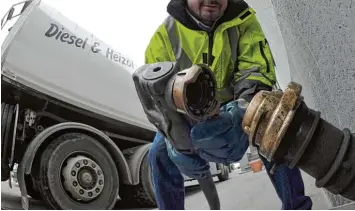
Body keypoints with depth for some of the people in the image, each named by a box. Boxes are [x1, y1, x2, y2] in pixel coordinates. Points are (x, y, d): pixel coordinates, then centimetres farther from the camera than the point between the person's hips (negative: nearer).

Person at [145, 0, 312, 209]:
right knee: (160, 153, -12)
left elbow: (256, 67, -22)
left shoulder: (242, 20, -16)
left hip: (236, 105, -1)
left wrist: (249, 101, -45)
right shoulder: (166, 33, -17)